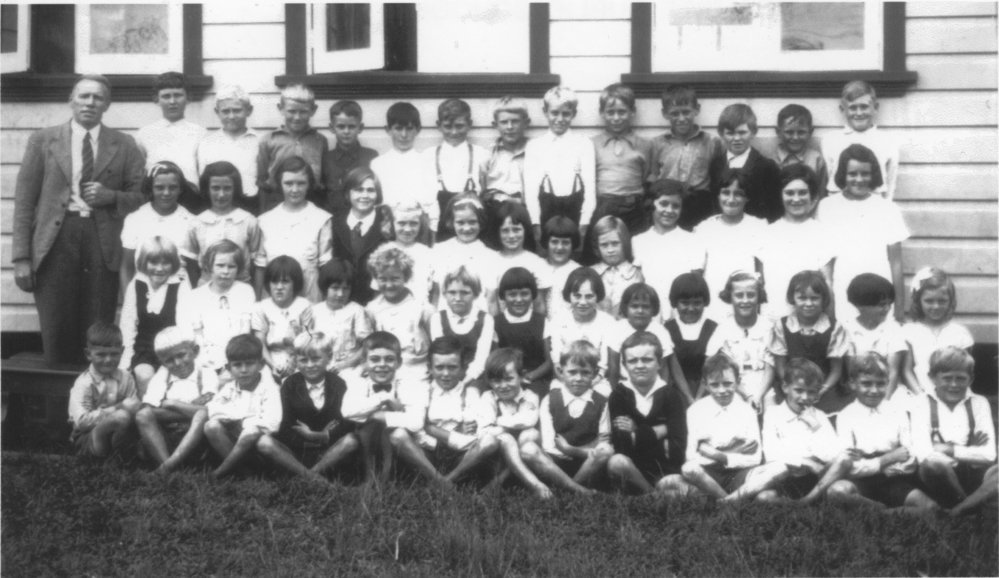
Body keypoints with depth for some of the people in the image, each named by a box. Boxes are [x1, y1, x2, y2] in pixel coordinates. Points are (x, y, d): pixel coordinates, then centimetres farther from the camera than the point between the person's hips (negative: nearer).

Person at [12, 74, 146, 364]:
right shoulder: (43, 140, 10)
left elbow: (142, 196, 13)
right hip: (55, 241, 0)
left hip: (102, 243, 0)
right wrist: (21, 257, -1)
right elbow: (24, 199, 6)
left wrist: (111, 196, -8)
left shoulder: (124, 145, 11)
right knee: (56, 332, -2)